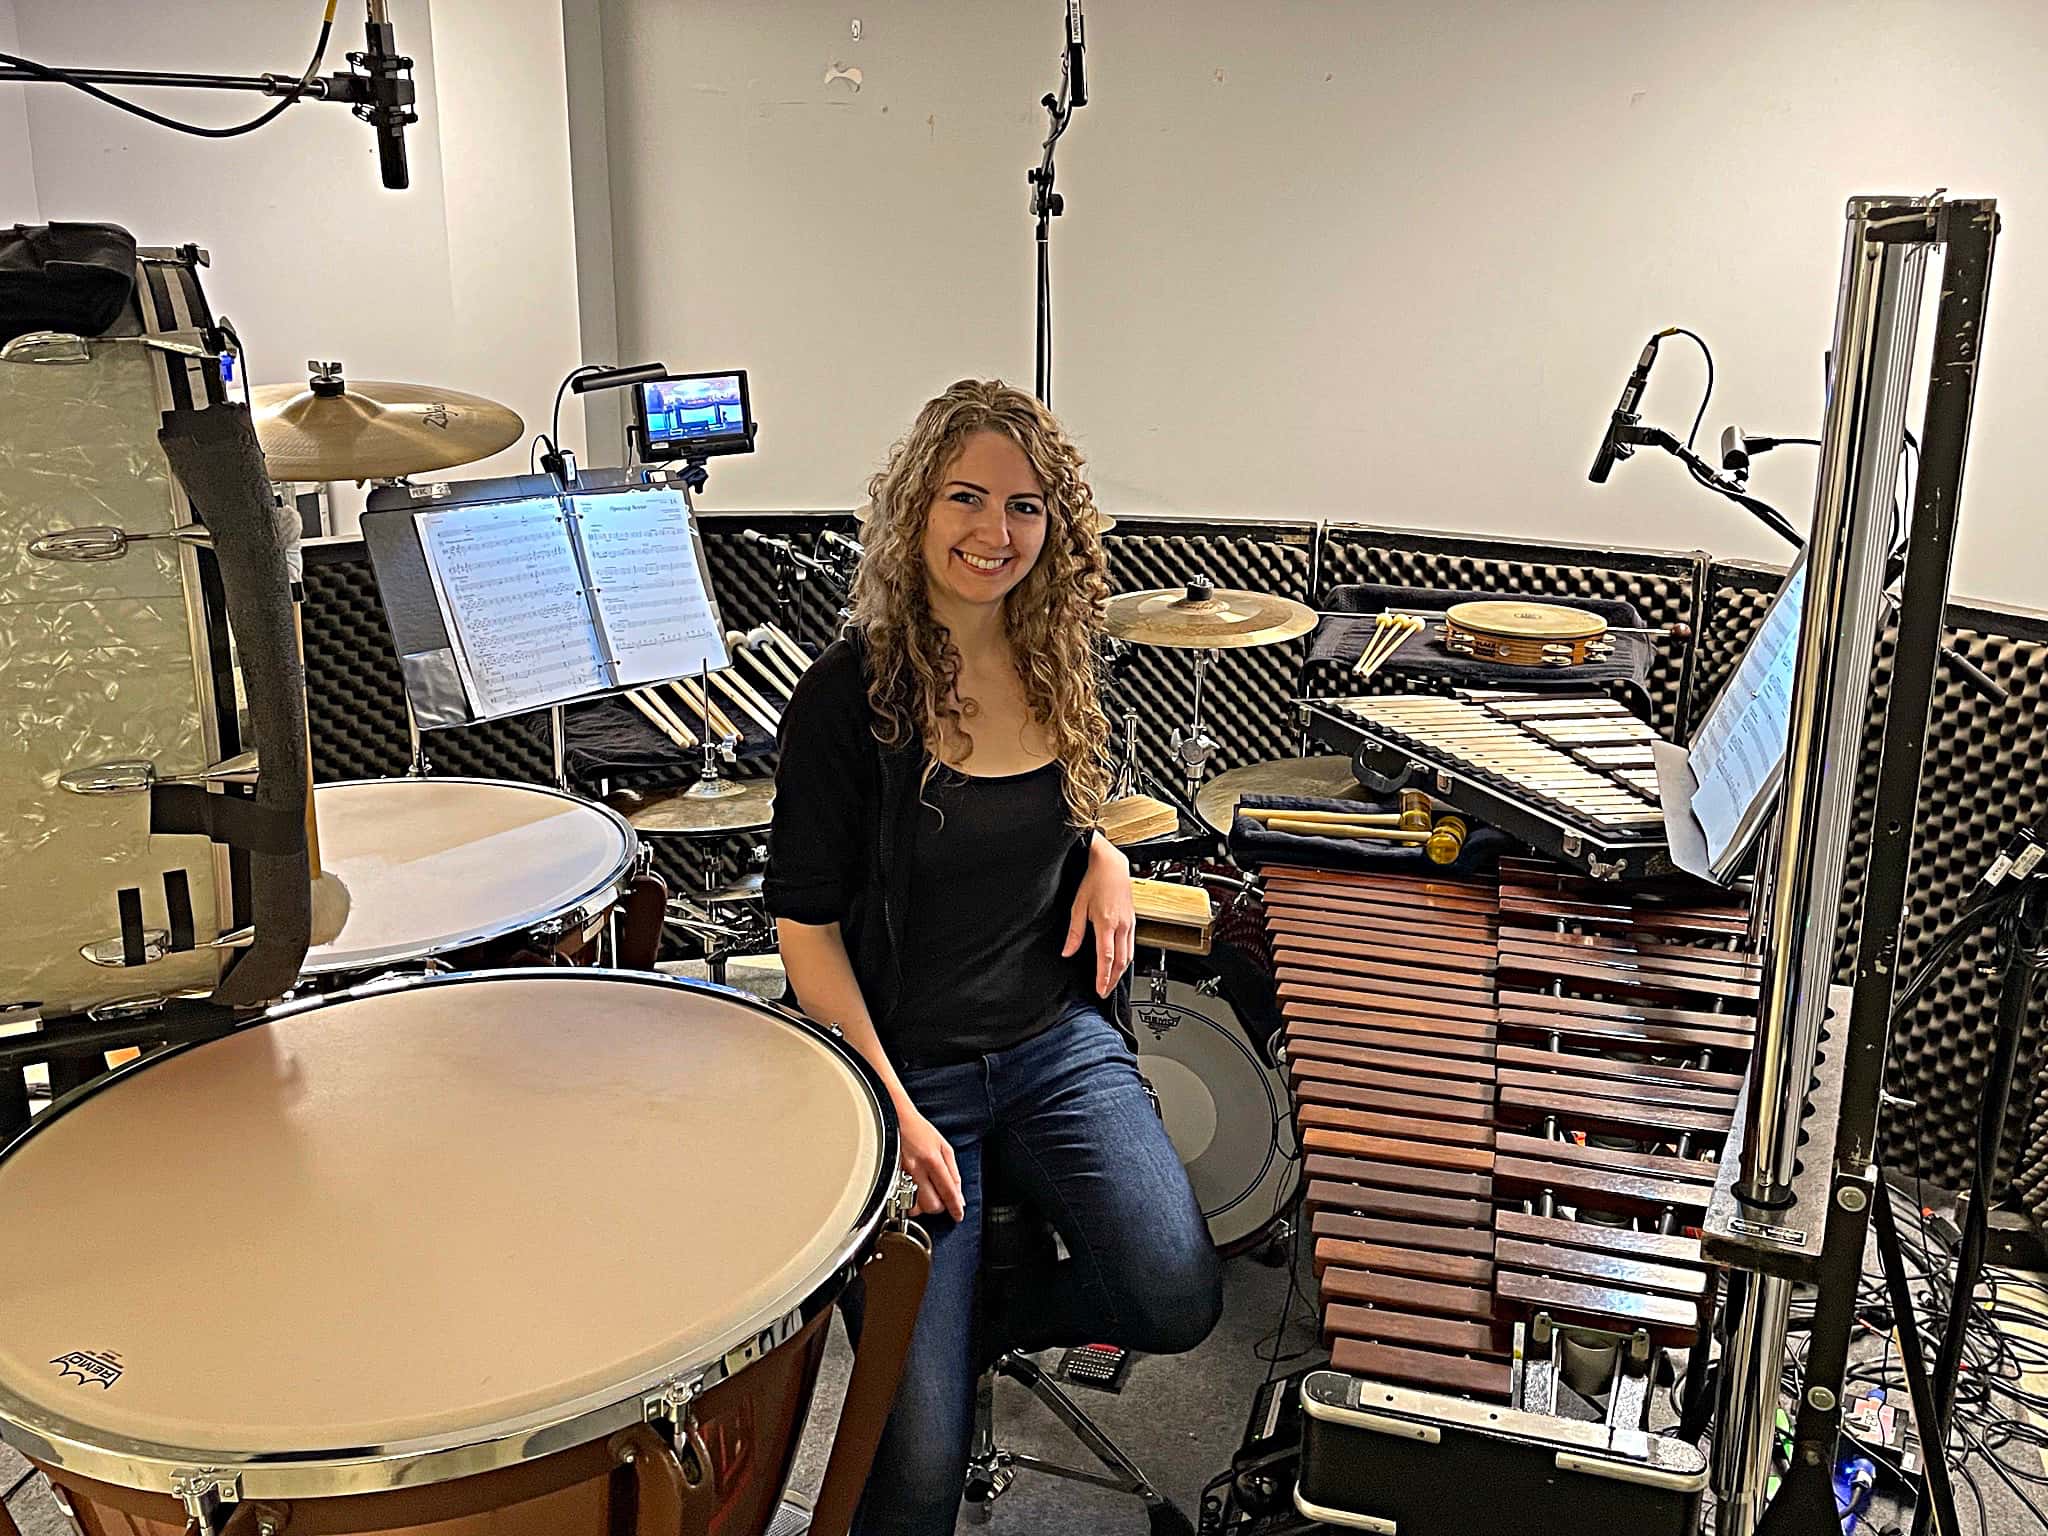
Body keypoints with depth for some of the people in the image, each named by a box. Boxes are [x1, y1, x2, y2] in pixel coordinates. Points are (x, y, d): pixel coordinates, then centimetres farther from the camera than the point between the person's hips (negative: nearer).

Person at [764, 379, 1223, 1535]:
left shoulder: (1059, 662, 1)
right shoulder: (851, 692, -14)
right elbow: (807, 927, -10)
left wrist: (1103, 854, -3)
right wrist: (891, 1113, -15)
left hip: (1058, 1042, 5)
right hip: (904, 1067, -4)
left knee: (1180, 1301, -12)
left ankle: (988, 1324, 17)